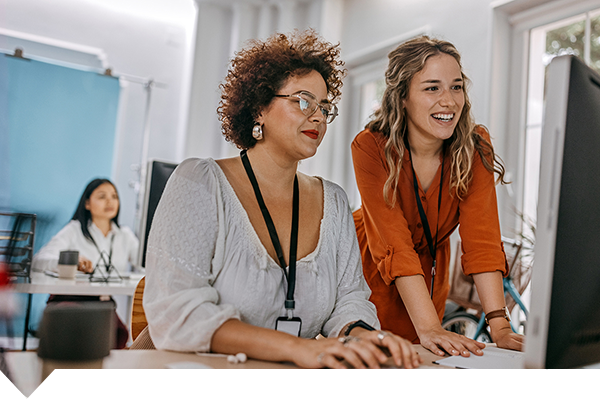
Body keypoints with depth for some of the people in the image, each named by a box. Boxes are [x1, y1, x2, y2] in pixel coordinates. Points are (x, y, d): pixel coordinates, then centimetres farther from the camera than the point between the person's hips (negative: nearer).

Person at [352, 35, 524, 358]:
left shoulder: (474, 147, -17)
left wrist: (499, 326, -32)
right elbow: (395, 245, -32)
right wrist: (429, 328, -40)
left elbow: (481, 238, -23)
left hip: (429, 274, 3)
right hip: (369, 274, -2)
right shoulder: (370, 147, -25)